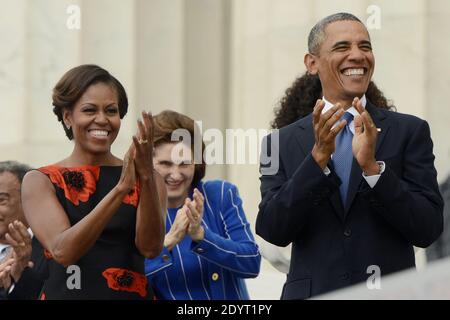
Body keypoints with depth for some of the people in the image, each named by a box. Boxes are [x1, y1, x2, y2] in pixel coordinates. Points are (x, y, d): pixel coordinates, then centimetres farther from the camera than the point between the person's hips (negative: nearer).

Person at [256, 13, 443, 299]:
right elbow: (272, 231, -10)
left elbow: (428, 230, -9)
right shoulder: (283, 142, 0)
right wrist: (319, 157, -20)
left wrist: (372, 167, -22)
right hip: (311, 293, 0)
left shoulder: (410, 131, -2)